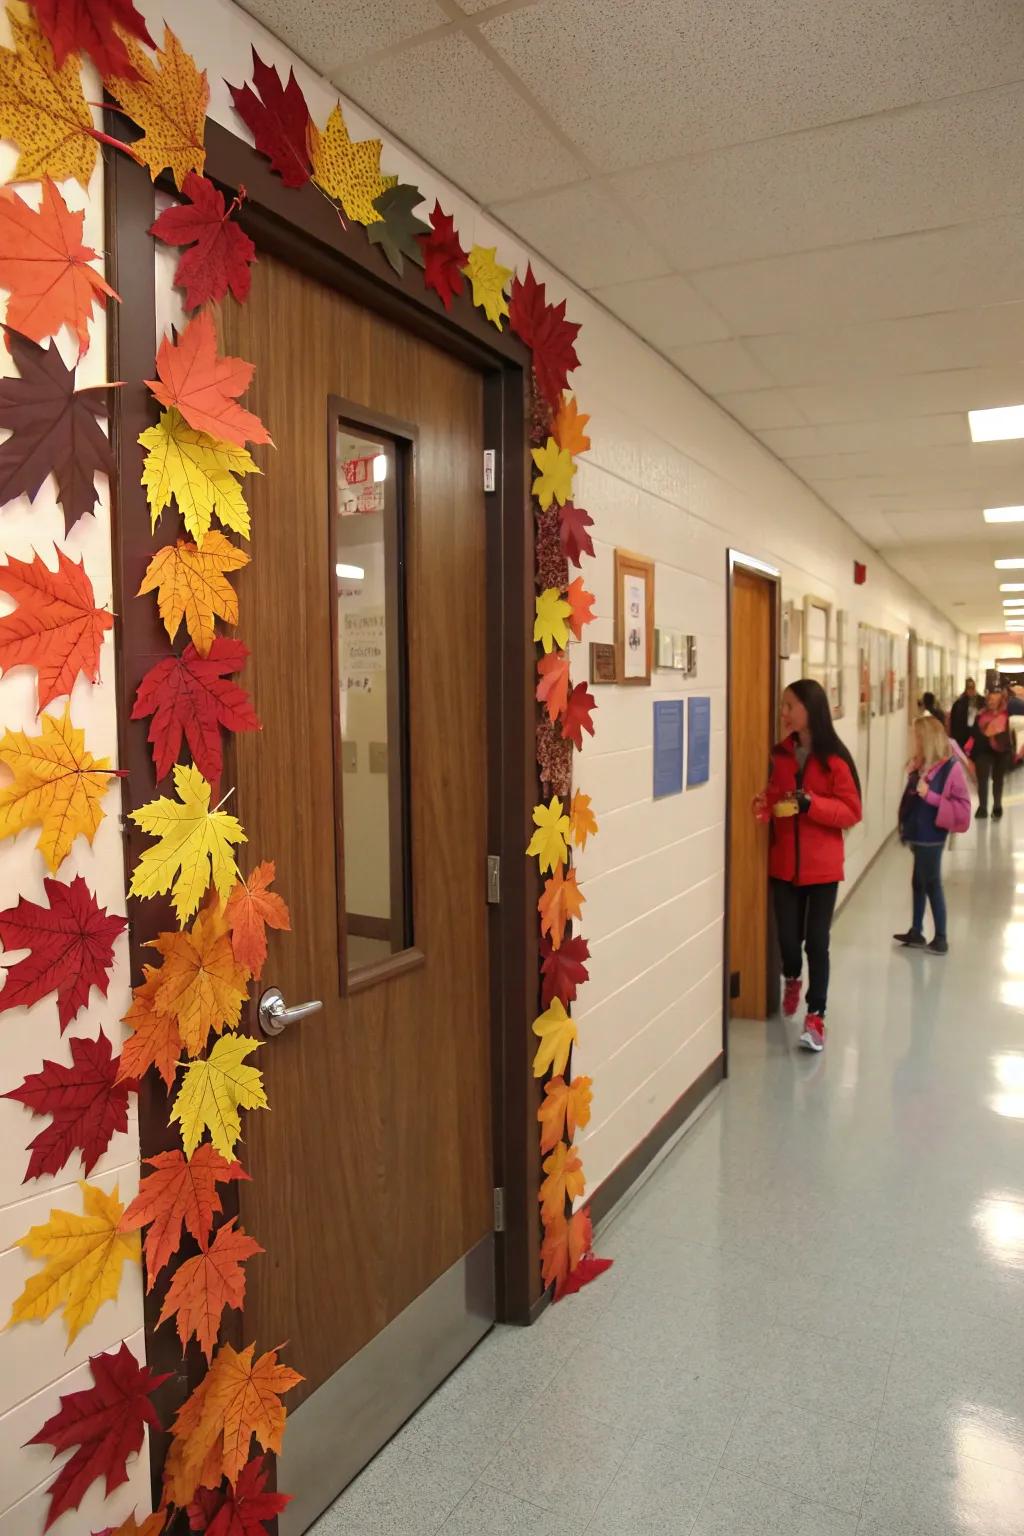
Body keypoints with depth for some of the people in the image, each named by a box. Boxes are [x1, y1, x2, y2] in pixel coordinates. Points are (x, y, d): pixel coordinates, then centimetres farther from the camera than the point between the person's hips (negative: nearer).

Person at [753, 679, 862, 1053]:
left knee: (816, 941, 0)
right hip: (784, 862, 4)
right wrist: (765, 806, -8)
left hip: (822, 866, -4)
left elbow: (852, 812, -10)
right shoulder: (781, 754, 3)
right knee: (787, 936, 9)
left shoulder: (834, 760, -11)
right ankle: (792, 979, 41)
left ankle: (816, 1016, 12)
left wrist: (811, 803, -23)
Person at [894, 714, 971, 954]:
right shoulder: (920, 765, 5)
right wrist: (907, 830, 15)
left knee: (932, 885, 3)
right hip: (918, 835, 7)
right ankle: (916, 932, 28)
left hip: (931, 838, -7)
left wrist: (931, 796, -25)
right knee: (918, 884, 16)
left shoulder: (950, 767, -17)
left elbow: (962, 806, -16)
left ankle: (941, 938, 15)